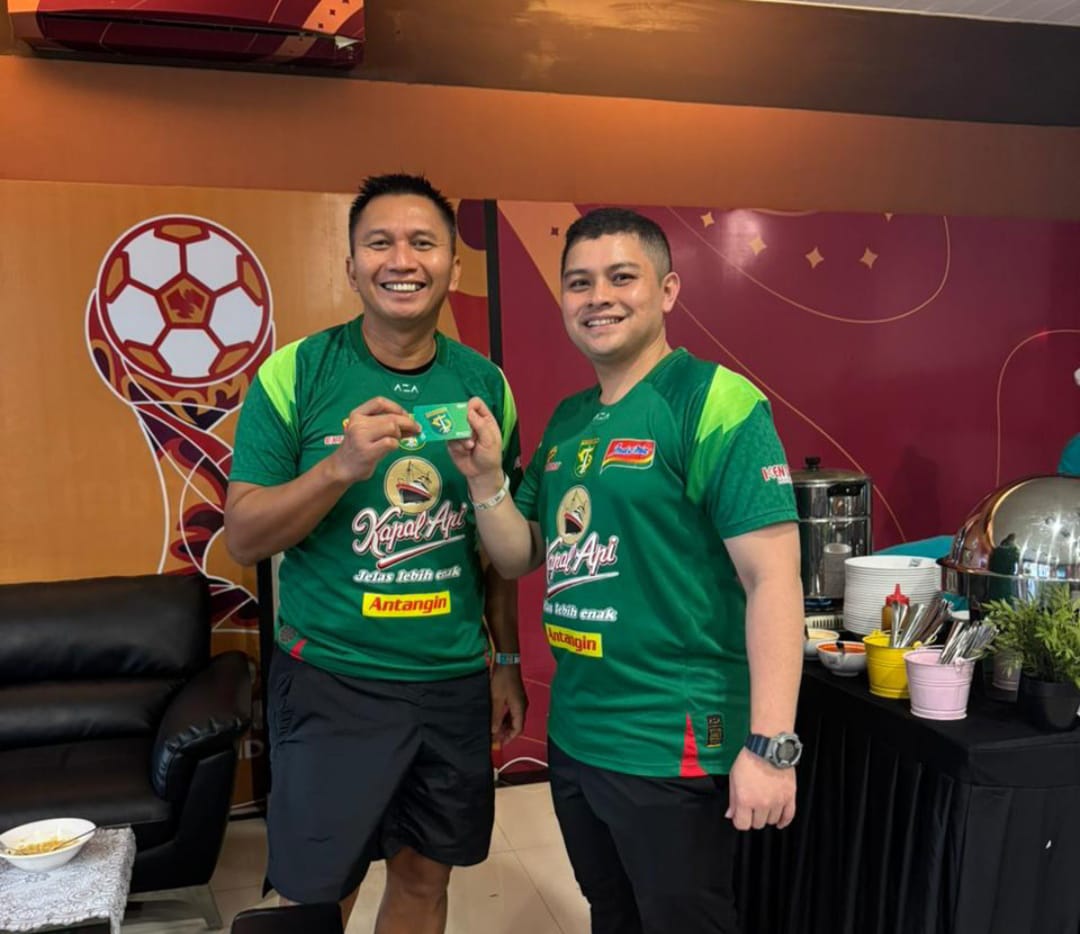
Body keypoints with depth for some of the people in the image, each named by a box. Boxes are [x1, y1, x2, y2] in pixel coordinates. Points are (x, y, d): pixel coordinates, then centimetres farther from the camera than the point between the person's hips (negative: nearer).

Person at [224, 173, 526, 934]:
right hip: (331, 682, -3)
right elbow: (244, 538, -9)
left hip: (455, 682, 3)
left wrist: (508, 660, 11)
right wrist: (341, 465, -24)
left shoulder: (484, 382, 1)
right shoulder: (295, 373, -9)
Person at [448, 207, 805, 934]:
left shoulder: (715, 404, -14)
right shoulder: (568, 420, 8)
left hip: (674, 743, -7)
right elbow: (519, 559, 12)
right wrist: (486, 476, -6)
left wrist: (768, 745, -24)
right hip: (573, 734, 7)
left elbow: (773, 578, -19)